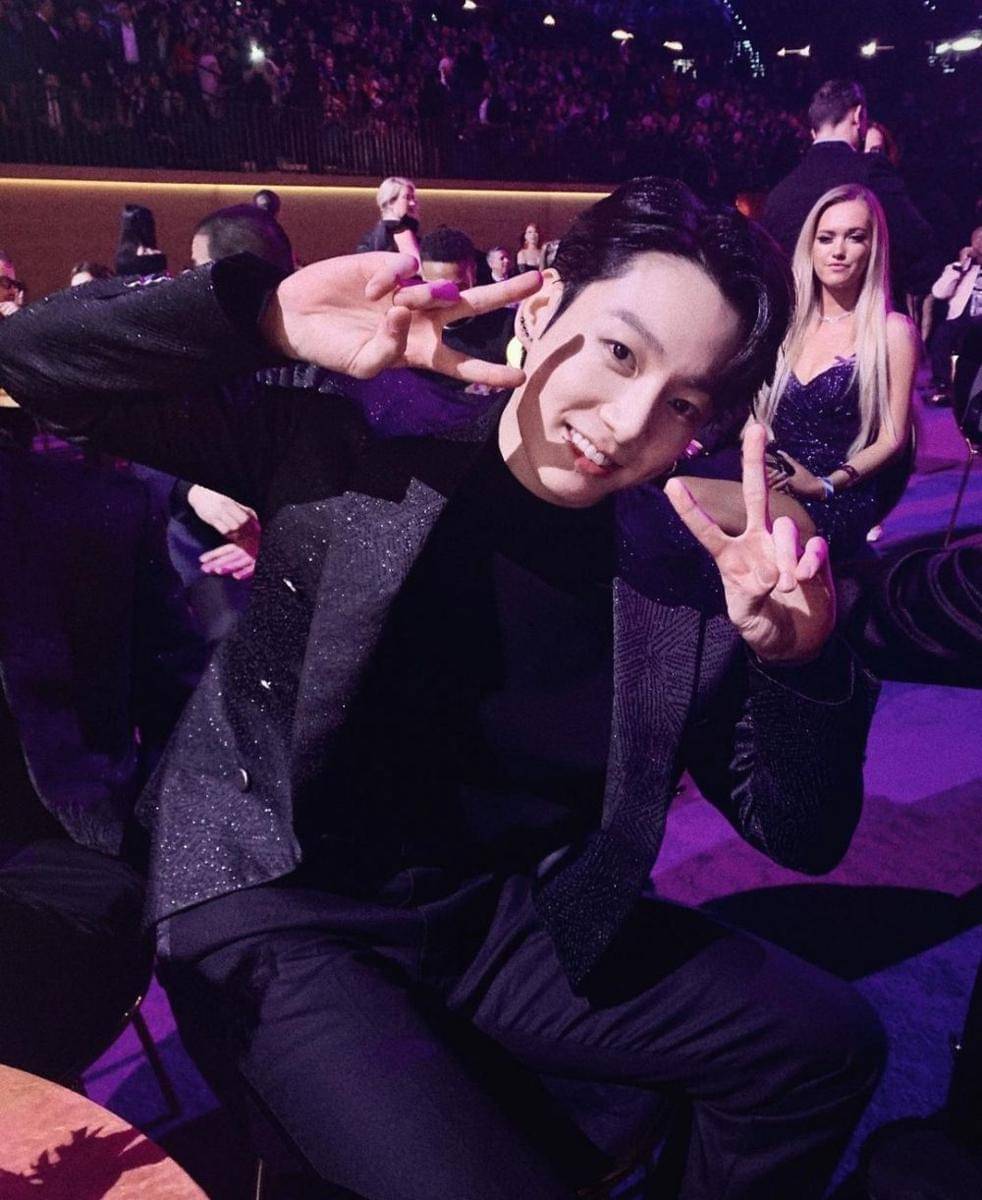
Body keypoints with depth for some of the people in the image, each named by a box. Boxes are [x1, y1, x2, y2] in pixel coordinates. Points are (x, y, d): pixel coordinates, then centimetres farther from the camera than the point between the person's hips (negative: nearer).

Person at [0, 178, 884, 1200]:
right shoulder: (353, 441, -13)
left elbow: (803, 838, -3)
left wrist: (800, 657, -23)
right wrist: (266, 317, -26)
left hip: (506, 916, 4)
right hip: (281, 924, -3)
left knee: (826, 1041, -1)